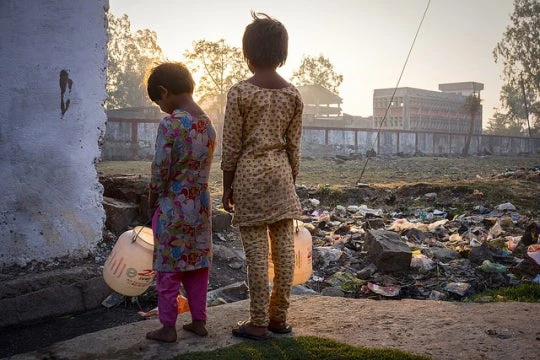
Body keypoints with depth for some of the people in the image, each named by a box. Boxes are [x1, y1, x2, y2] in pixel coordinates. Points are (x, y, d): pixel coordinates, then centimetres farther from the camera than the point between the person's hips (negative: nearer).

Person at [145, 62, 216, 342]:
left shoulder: (170, 125, -18)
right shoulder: (208, 124, 3)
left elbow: (160, 172, -15)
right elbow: (204, 166, 6)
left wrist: (153, 201, 1)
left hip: (172, 209, -6)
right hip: (200, 207, 7)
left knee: (168, 270, 6)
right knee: (198, 268, 15)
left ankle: (168, 327, 16)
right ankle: (199, 321, 25)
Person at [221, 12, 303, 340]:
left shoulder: (239, 92, -8)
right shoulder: (293, 94, 3)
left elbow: (231, 146, -6)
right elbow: (294, 146, 6)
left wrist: (227, 187, 2)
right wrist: (291, 182, 16)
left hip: (250, 175, -4)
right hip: (281, 174, 4)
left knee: (257, 252, 0)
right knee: (284, 248, 8)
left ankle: (259, 323, 9)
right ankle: (279, 317, 20)